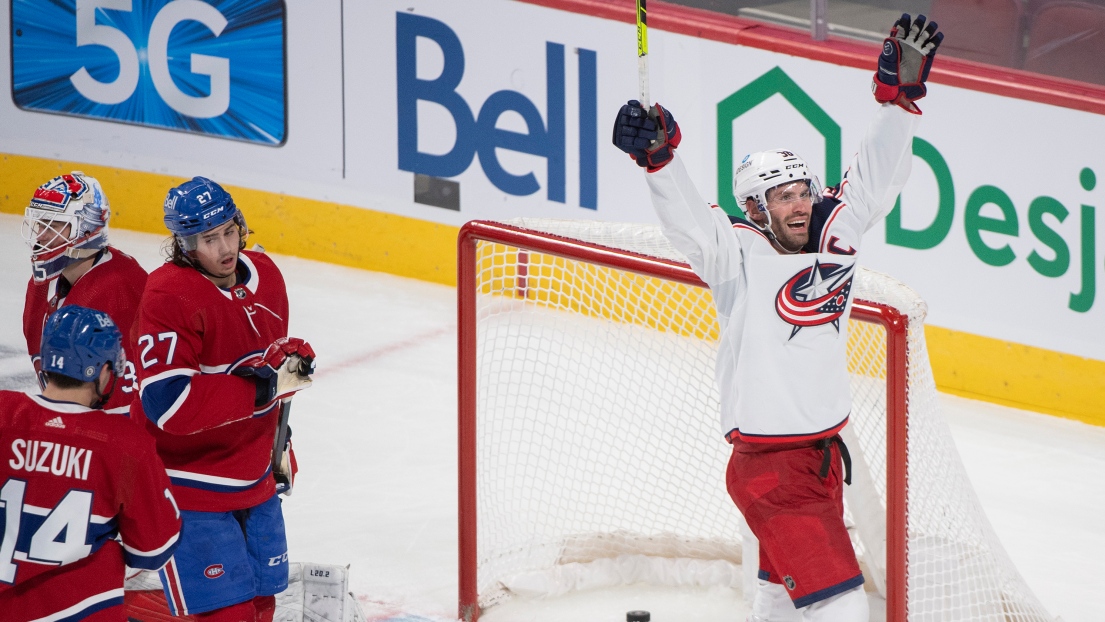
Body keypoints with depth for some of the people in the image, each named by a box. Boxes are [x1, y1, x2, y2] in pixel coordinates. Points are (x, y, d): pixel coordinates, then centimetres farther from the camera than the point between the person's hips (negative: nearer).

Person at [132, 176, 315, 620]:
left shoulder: (265, 275, 2)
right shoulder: (169, 297, -23)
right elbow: (169, 404, -31)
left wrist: (276, 441, 15)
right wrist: (262, 386, -28)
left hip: (254, 481, 8)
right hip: (190, 483, -8)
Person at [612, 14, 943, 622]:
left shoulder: (831, 237, 2)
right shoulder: (741, 257, -13)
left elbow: (872, 180, 4)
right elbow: (691, 223, -28)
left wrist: (899, 94, -6)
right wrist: (658, 158, -45)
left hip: (823, 450, 7)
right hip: (767, 462, -7)